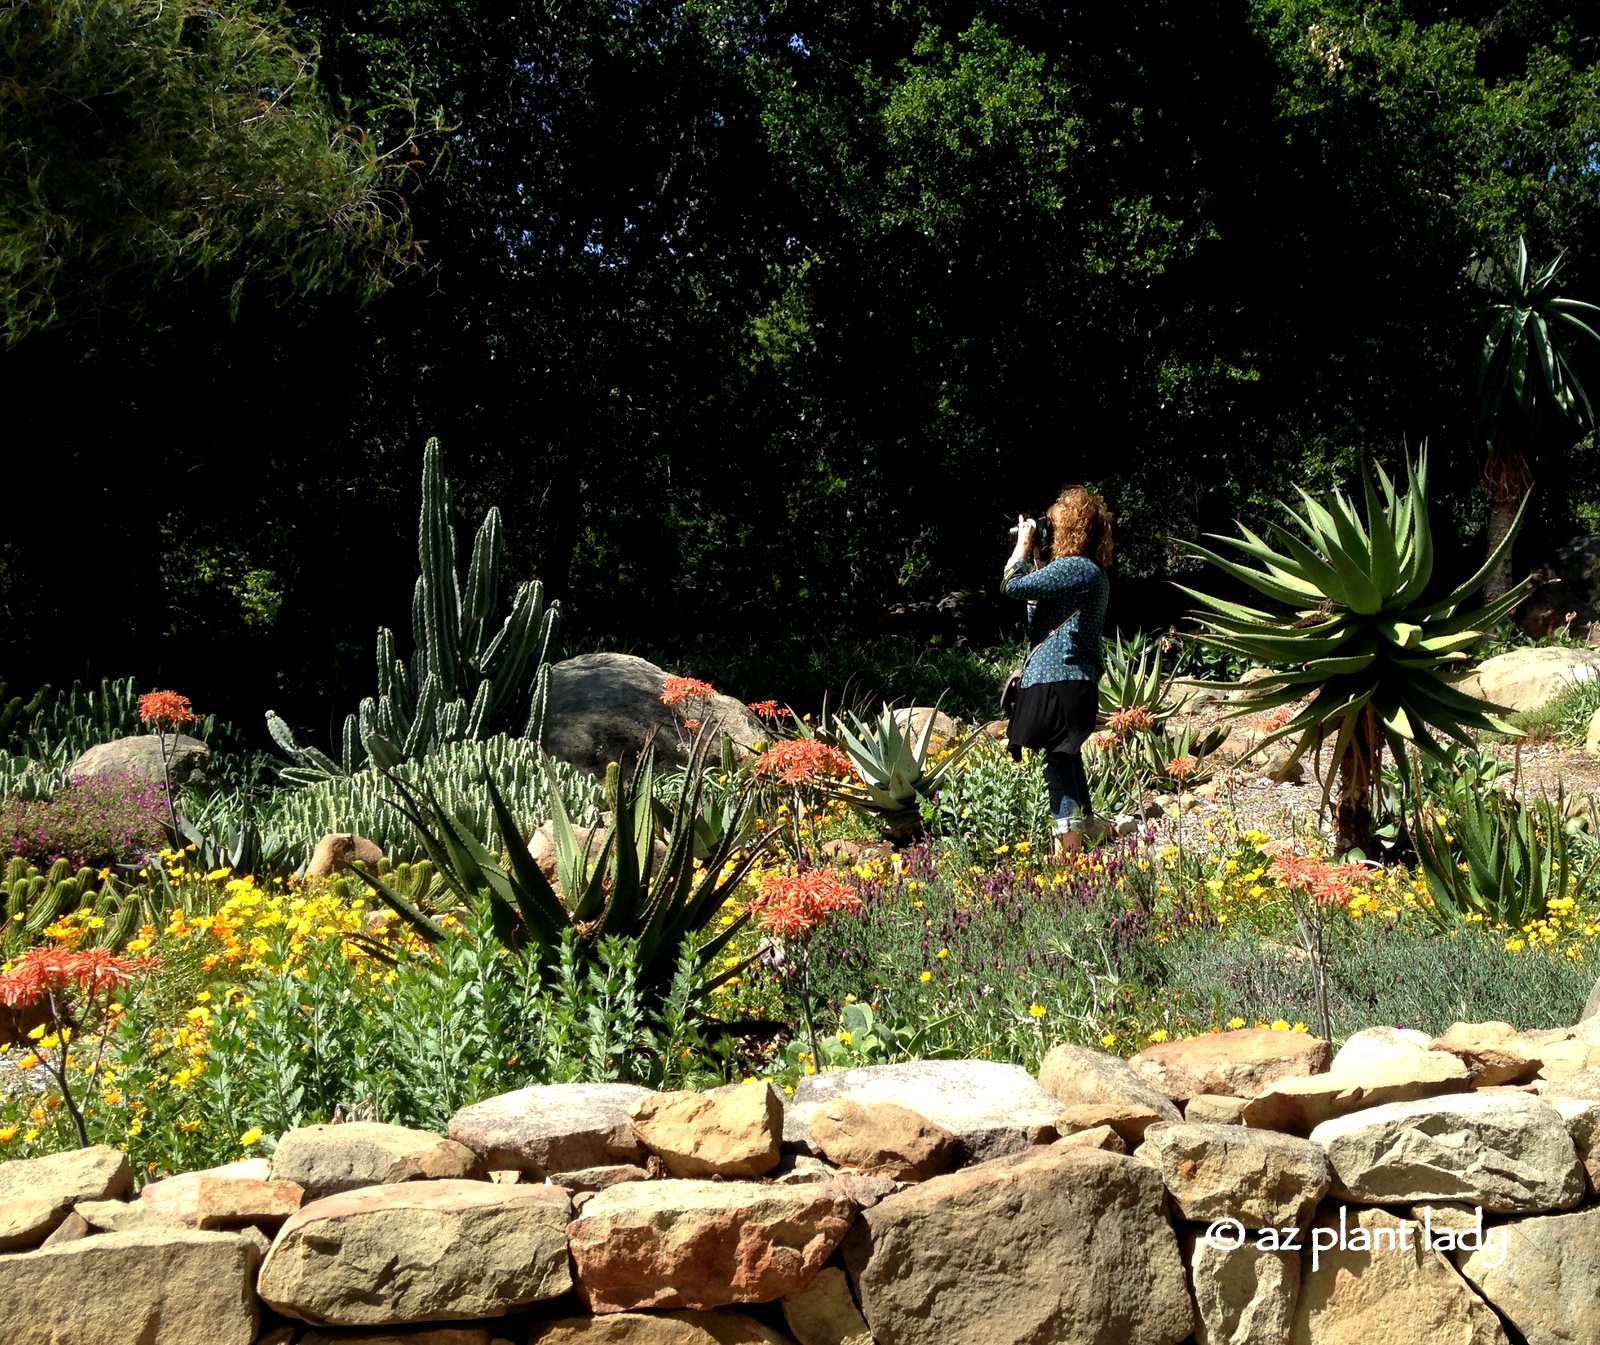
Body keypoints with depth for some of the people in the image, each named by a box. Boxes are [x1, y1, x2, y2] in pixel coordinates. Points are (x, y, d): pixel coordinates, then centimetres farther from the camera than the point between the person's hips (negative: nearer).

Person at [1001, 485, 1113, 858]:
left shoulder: (1076, 568, -14)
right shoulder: (1090, 572, 17)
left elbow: (1013, 586, -17)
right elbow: (1041, 598, 25)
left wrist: (1024, 544, -2)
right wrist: (1037, 556, 17)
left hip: (1058, 684, -10)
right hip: (1074, 683, 10)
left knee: (1058, 765, -7)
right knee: (1068, 763, 18)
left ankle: (1068, 851, -6)